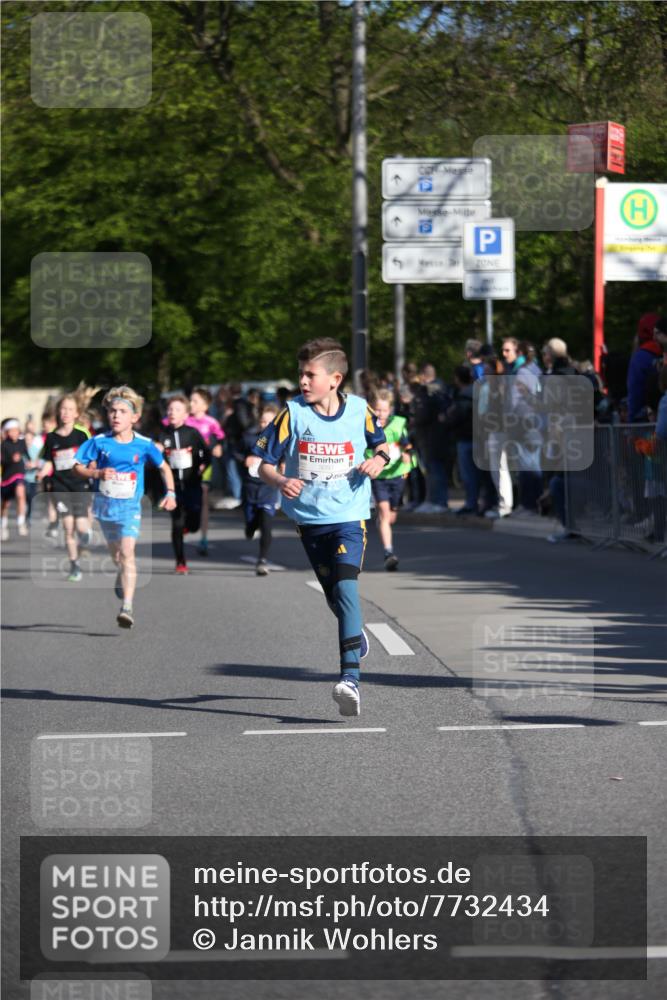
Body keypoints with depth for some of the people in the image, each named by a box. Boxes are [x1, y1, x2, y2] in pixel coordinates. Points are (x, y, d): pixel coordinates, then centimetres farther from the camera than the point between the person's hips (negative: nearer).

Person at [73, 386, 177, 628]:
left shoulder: (143, 445, -5)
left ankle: (127, 607, -28)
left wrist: (170, 493, 0)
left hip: (130, 506, -3)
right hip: (105, 504, 3)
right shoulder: (99, 442, -5)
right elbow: (78, 467, 0)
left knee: (127, 552, -20)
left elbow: (164, 467, 10)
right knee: (116, 554, 18)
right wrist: (97, 473, -19)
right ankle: (122, 580, 52)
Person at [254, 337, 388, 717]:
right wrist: (281, 481, -25)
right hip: (309, 518, 2)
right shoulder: (293, 414, -7)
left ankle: (351, 676, -27)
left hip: (350, 515, -2)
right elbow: (266, 464, -4)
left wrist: (379, 460, -9)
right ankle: (356, 633, 48)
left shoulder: (360, 410, -5)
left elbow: (380, 443, 14)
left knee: (346, 585, -20)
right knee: (334, 595, 14)